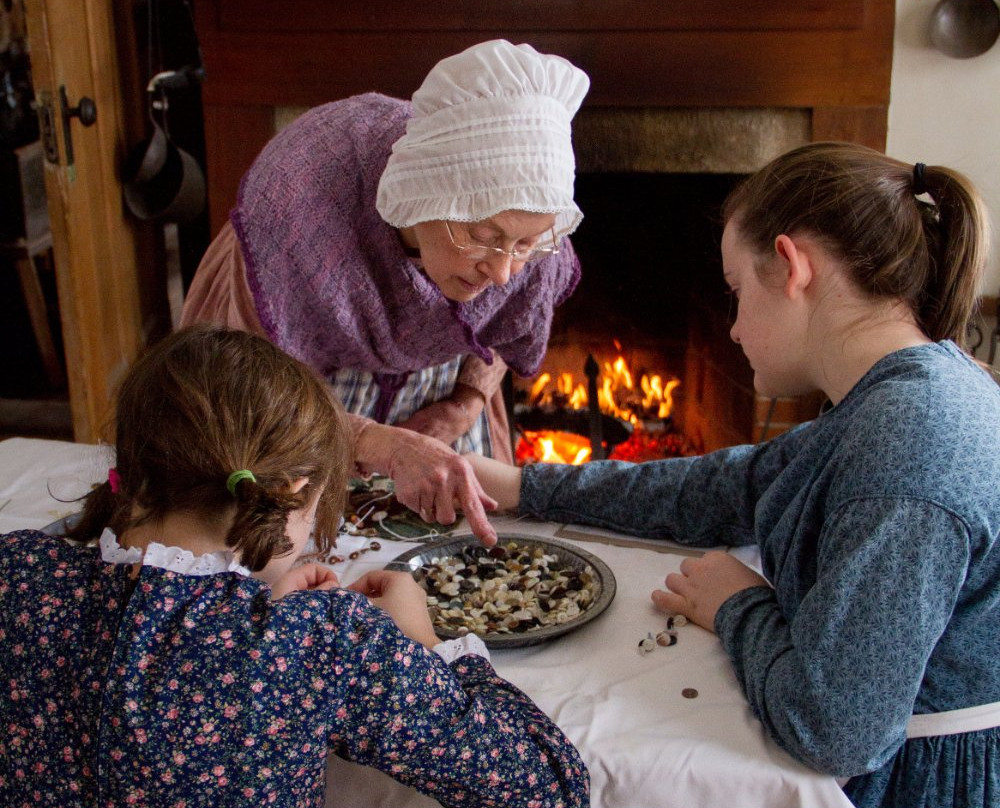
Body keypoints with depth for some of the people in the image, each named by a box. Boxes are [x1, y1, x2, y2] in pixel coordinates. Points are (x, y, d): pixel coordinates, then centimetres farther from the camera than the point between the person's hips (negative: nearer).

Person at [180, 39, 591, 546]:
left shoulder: (531, 223, -29)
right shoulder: (300, 194, -41)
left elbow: (515, 331, -2)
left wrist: (468, 401, -16)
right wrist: (392, 449, -48)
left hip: (435, 376, 3)